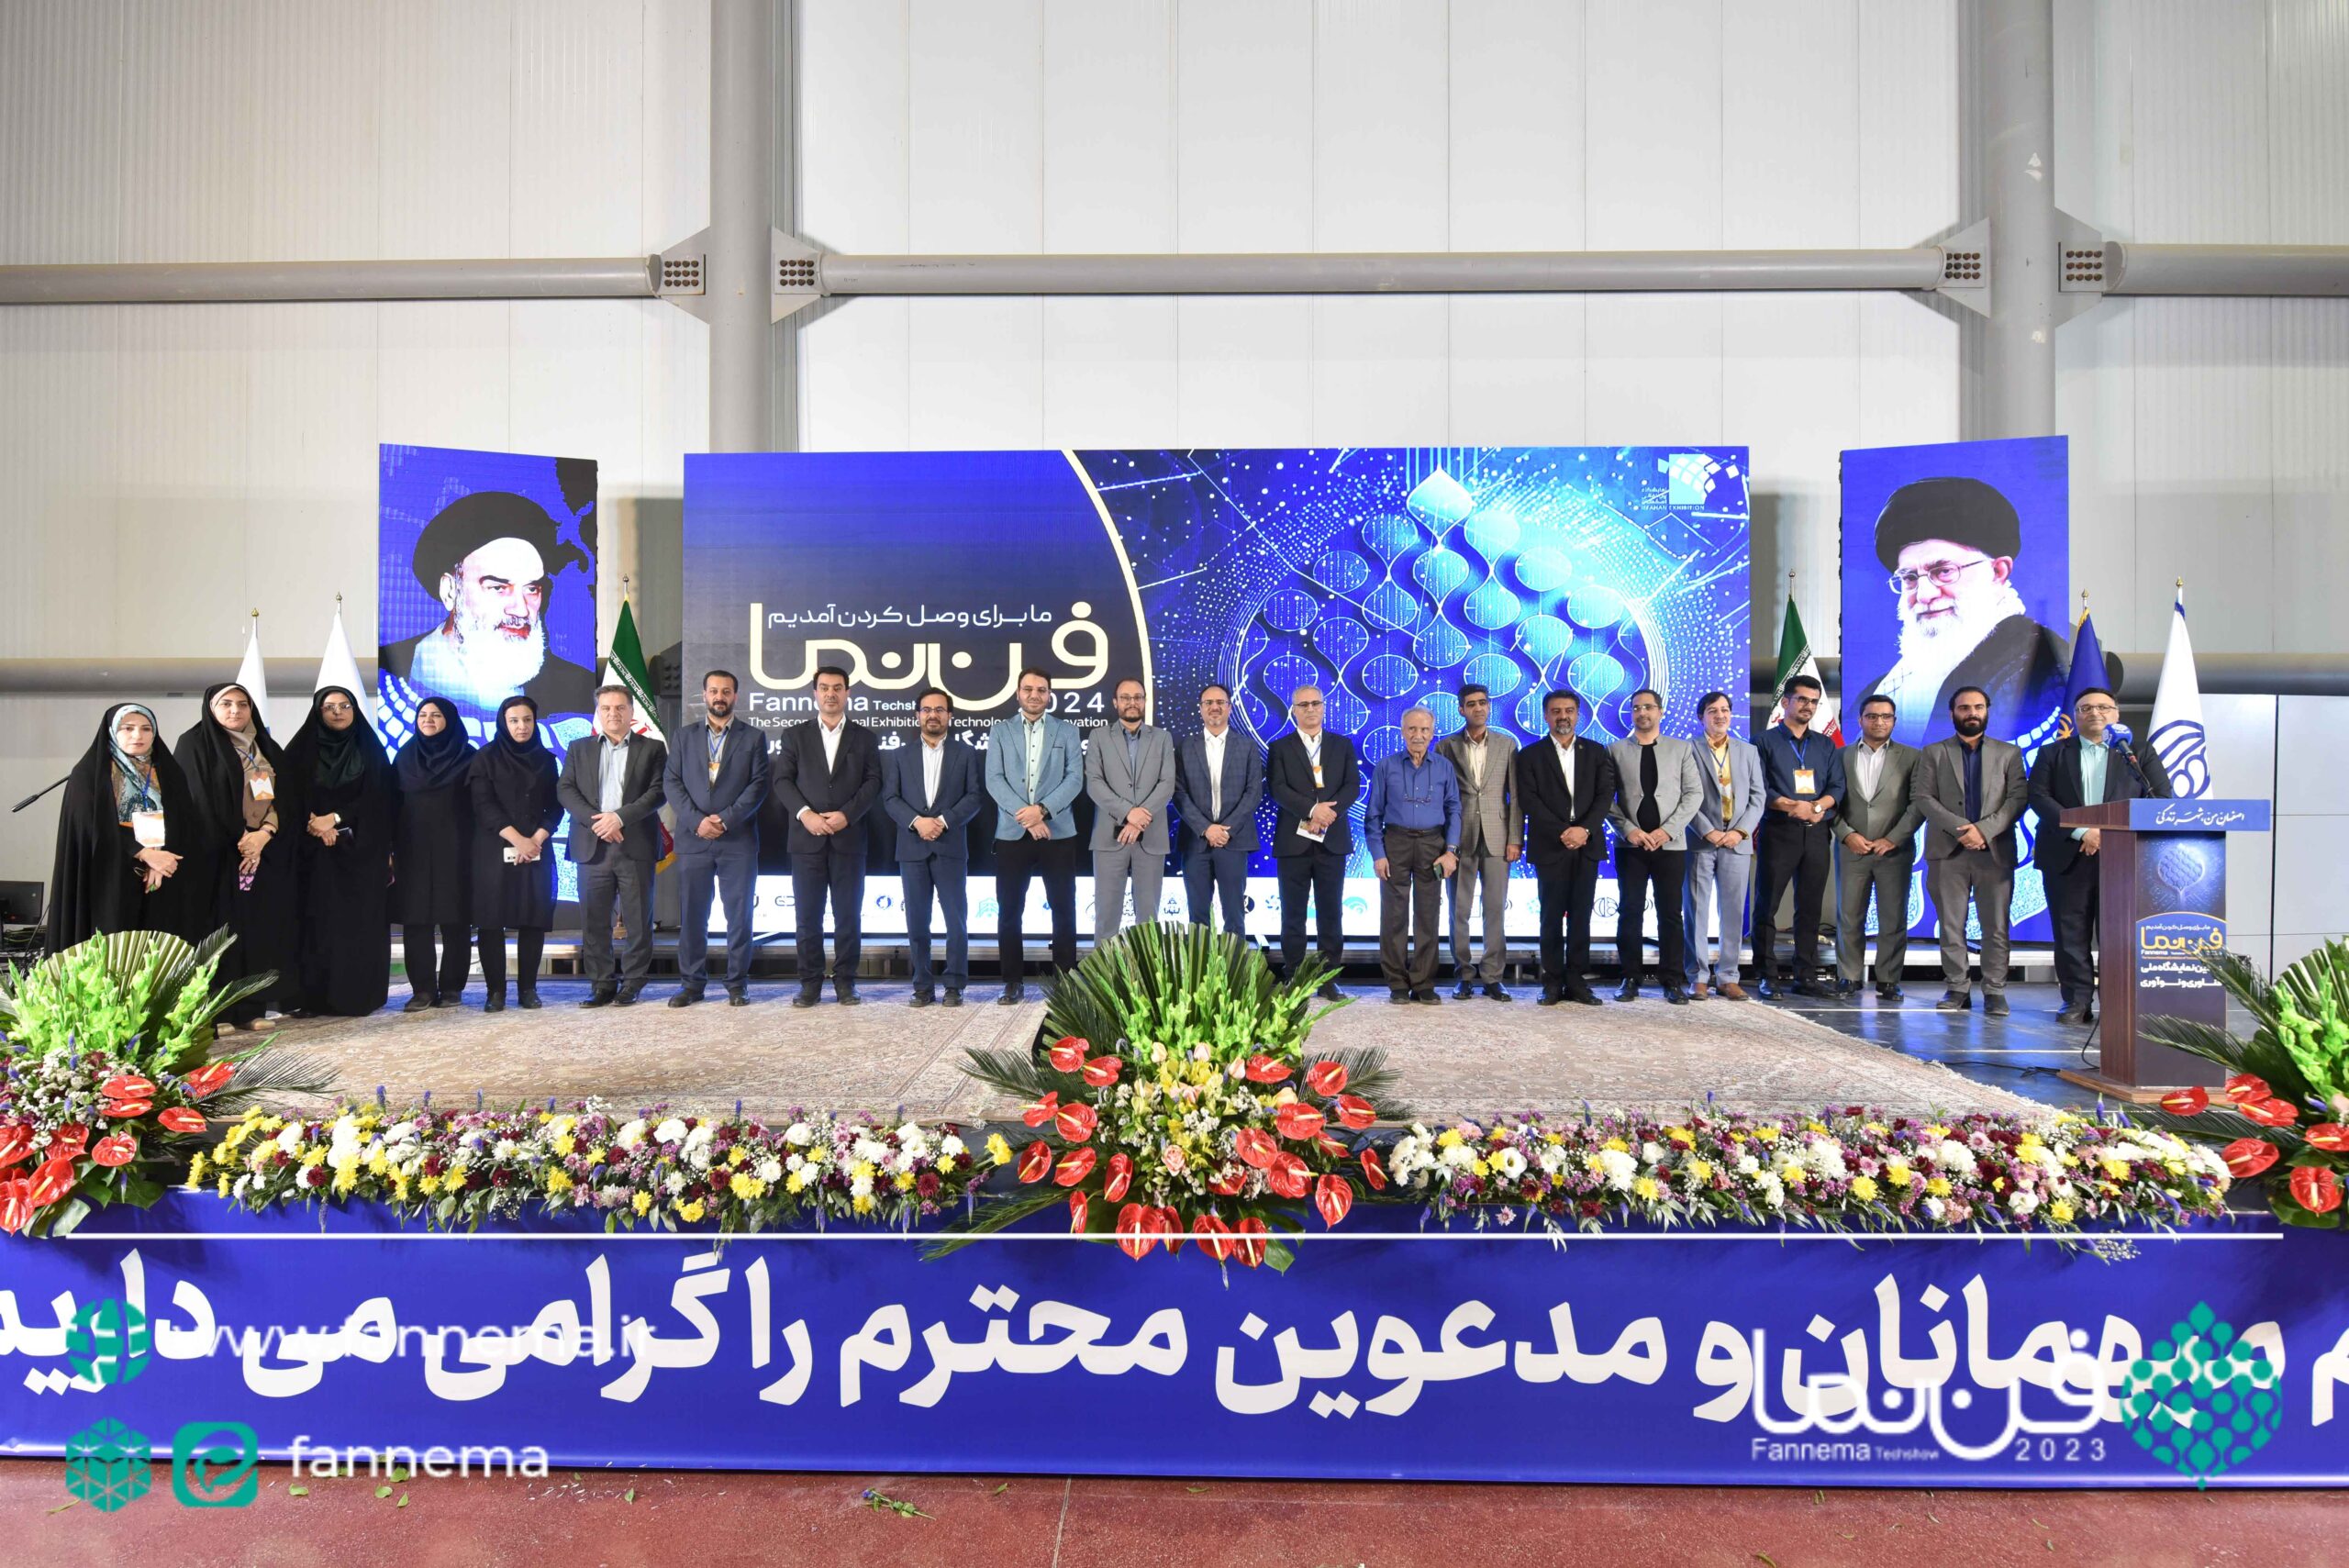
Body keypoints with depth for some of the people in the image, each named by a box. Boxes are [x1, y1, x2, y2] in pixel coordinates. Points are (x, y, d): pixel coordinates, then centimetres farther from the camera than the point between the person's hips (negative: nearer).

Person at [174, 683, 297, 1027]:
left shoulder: (267, 749, 16)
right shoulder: (195, 745, 1)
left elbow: (283, 800, 10)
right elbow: (195, 802, -7)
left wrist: (265, 834, -8)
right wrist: (238, 839, -11)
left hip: (266, 853, 5)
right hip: (218, 855, -5)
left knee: (259, 929, 2)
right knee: (221, 931, -6)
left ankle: (250, 1008, 7)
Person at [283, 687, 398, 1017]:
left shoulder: (371, 751, 9)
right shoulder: (302, 750, 9)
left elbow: (379, 797, 0)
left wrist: (335, 818, -11)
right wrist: (315, 826, -13)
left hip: (363, 850, 0)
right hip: (315, 850, 0)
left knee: (361, 921, -3)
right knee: (318, 920, -4)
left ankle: (357, 995, 0)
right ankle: (315, 997, -1)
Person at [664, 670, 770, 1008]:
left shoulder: (753, 737, 8)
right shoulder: (685, 737, 14)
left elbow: (758, 785, -1)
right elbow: (671, 783, 6)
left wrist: (726, 819, -12)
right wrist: (697, 821, -9)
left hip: (738, 840, -2)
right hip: (693, 838, 2)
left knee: (739, 914, 0)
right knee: (691, 914, 4)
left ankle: (737, 984, 7)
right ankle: (692, 983, 12)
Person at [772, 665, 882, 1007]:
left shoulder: (864, 737, 11)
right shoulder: (795, 735, 12)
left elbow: (873, 782, 2)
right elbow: (782, 780, 5)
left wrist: (846, 814, -11)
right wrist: (804, 813, -11)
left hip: (848, 838, 0)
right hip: (807, 838, 0)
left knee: (848, 915, 1)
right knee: (808, 915, 2)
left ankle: (845, 982, 8)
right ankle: (810, 983, 9)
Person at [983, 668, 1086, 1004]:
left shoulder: (1067, 731, 9)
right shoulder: (1000, 730, 9)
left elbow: (1075, 779, -2)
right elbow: (994, 780, -1)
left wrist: (1042, 809, -15)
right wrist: (1025, 814, -14)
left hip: (1058, 832, 0)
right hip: (1012, 833, 0)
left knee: (1063, 908, 3)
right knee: (1009, 910, 2)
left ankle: (1065, 978, 12)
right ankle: (1014, 982, 11)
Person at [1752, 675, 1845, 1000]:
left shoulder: (1825, 746, 18)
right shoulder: (1766, 741, 5)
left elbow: (1837, 787, 8)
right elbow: (1759, 788, -4)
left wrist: (1816, 806, -12)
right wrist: (1791, 806, -17)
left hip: (1816, 833, 4)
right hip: (1778, 831, -4)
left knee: (1810, 908, 5)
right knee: (1767, 905, -4)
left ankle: (1804, 978, 10)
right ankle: (1766, 976, 2)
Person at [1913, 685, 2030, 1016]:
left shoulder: (2009, 753, 12)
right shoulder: (1933, 753, 10)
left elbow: (2018, 797, 2)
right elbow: (1924, 797, 0)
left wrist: (1984, 829, -13)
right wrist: (1960, 827, -13)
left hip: (1995, 850, 0)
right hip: (1948, 851, 0)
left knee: (1995, 926, 0)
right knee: (1951, 925, 1)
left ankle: (1994, 991, 5)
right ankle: (1956, 988, 6)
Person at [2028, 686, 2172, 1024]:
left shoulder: (2140, 753, 14)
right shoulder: (2052, 754, 13)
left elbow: (2163, 798, 3)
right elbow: (2039, 796, 0)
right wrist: (2080, 831, -13)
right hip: (2068, 856, 0)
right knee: (2071, 933, 1)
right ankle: (2077, 1001, 6)